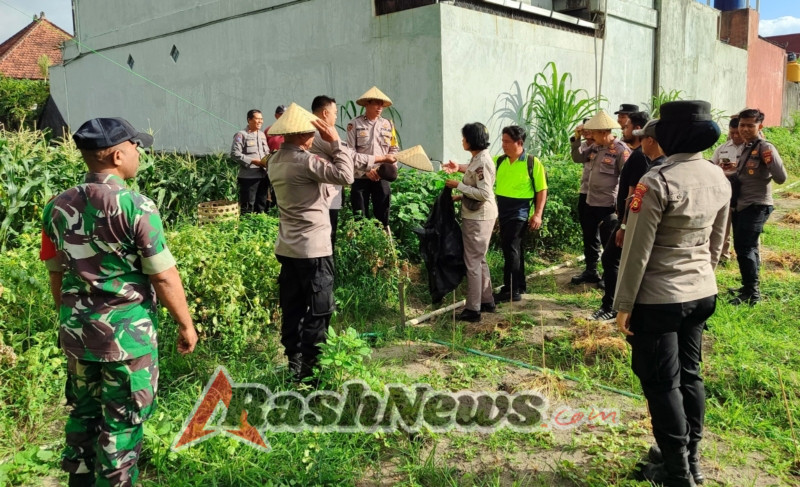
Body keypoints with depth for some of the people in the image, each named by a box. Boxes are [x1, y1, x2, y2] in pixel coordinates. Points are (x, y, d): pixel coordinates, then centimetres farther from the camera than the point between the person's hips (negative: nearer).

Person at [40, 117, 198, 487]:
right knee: (121, 423, 10)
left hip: (77, 332, 7)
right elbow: (164, 278, -16)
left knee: (83, 413, 24)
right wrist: (186, 325, -4)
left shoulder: (58, 207, 1)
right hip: (128, 334, -6)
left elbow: (56, 275, 10)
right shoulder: (136, 206, -19)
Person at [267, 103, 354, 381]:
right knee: (318, 312, 1)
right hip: (313, 249, -8)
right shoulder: (305, 161, -16)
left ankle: (294, 366, 21)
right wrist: (336, 142, -15)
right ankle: (311, 369, 6)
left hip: (287, 248, 9)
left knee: (292, 310, 13)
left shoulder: (276, 162, 10)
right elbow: (345, 176, -23)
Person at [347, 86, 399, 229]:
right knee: (360, 217, 3)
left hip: (382, 177, 3)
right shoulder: (354, 124, -2)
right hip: (360, 177, -3)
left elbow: (394, 150, 11)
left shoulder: (388, 125, 9)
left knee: (383, 215, 7)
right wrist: (365, 170, -16)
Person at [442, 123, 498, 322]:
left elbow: (484, 194, -25)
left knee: (473, 262, -3)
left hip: (478, 218, -10)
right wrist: (461, 197, 10)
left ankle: (473, 309, 5)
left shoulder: (482, 162, -20)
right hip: (476, 215, 10)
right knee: (479, 260, 18)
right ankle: (487, 301, 29)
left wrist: (459, 185, -19)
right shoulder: (477, 158, 9)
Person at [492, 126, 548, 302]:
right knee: (513, 248, 14)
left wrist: (538, 214, -12)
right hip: (503, 211, 6)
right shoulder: (499, 161, 5)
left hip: (521, 212, -6)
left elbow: (542, 190, -5)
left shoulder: (533, 163, -7)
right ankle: (519, 286, 28)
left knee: (510, 248, -9)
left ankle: (511, 290, -1)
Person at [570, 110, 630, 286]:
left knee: (609, 241, 4)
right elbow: (577, 158, 15)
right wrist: (576, 139, 1)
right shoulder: (594, 147, 7)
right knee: (589, 238, 18)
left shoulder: (620, 150, -16)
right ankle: (590, 271, 32)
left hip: (605, 203, -8)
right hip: (586, 199, 8)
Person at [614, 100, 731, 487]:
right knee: (689, 374, 18)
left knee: (662, 382, 6)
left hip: (658, 299, -7)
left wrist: (623, 305, -11)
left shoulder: (657, 182, -20)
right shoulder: (719, 179, 3)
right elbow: (716, 243, 13)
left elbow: (637, 251, -18)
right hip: (702, 294, 8)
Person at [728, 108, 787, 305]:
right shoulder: (746, 147, 11)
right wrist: (733, 169, 8)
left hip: (756, 206, -9)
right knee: (742, 247, 16)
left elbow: (781, 178, -22)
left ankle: (752, 293, 0)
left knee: (745, 248, -10)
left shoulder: (765, 147, -14)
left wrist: (772, 158, -36)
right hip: (741, 205, 9)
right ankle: (749, 287, 31)